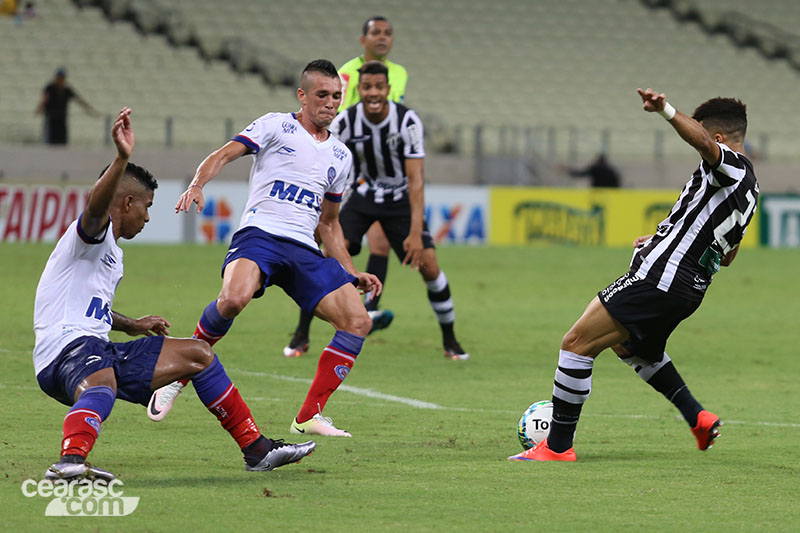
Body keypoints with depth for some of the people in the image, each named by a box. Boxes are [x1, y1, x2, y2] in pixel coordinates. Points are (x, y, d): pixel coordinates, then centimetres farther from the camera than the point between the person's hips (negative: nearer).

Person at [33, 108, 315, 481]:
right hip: (67, 351, -10)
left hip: (101, 353, 10)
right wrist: (122, 159, -47)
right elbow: (96, 207, -33)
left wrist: (130, 325, 41)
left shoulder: (112, 254, 26)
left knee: (197, 354, 19)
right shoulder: (92, 234, -6)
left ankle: (257, 449, 23)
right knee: (101, 386, -45)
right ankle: (71, 460, -71)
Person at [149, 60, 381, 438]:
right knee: (234, 298, -36)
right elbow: (224, 155, -5)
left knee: (358, 321, -10)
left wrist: (352, 274, 23)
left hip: (304, 250, 6)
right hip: (259, 234, -6)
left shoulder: (341, 156, 23)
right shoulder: (276, 126, 7)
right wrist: (197, 184, -25)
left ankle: (308, 418, -3)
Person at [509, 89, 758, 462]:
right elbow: (726, 257, 29)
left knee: (577, 344, -7)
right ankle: (698, 417, 27)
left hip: (658, 278, -10)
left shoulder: (731, 166, -9)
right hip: (690, 287, 10)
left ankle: (558, 446, -7)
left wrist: (665, 110, -47)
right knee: (629, 345, 35)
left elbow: (704, 142, -35)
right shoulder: (748, 188, 20)